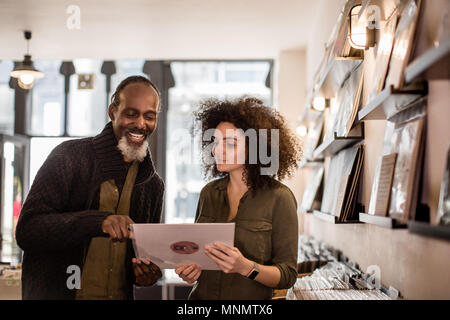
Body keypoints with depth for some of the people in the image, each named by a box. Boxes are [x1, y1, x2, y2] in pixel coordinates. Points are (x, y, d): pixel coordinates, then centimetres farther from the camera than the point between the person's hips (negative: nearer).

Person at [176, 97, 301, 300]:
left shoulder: (278, 198, -8)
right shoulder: (209, 193, 6)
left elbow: (288, 275, -7)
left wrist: (246, 267, -21)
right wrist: (189, 269, -2)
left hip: (251, 298, -4)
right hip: (202, 295, 4)